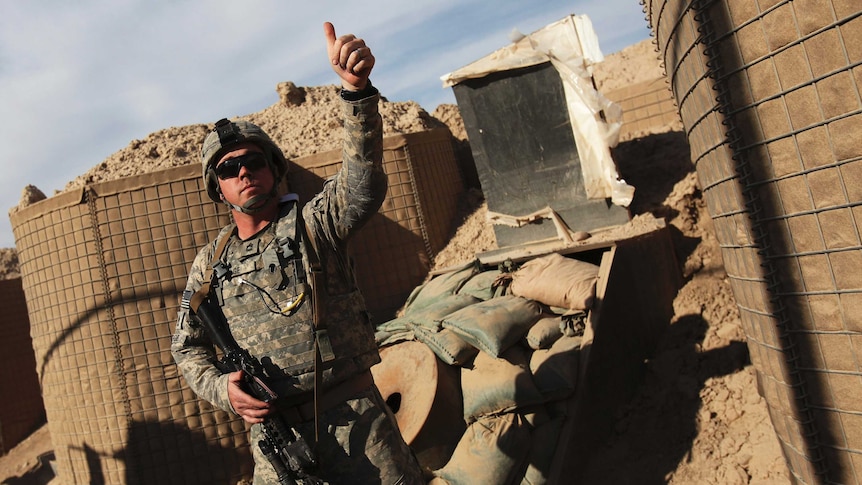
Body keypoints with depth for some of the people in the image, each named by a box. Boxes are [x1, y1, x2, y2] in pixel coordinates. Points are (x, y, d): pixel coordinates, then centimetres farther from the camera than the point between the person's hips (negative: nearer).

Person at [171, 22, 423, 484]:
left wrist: (356, 89, -36)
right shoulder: (210, 262, 8)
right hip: (273, 432, 3)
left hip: (355, 418, -2)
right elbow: (187, 346, 15)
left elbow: (362, 183, -22)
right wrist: (222, 389, -6)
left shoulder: (313, 222, -2)